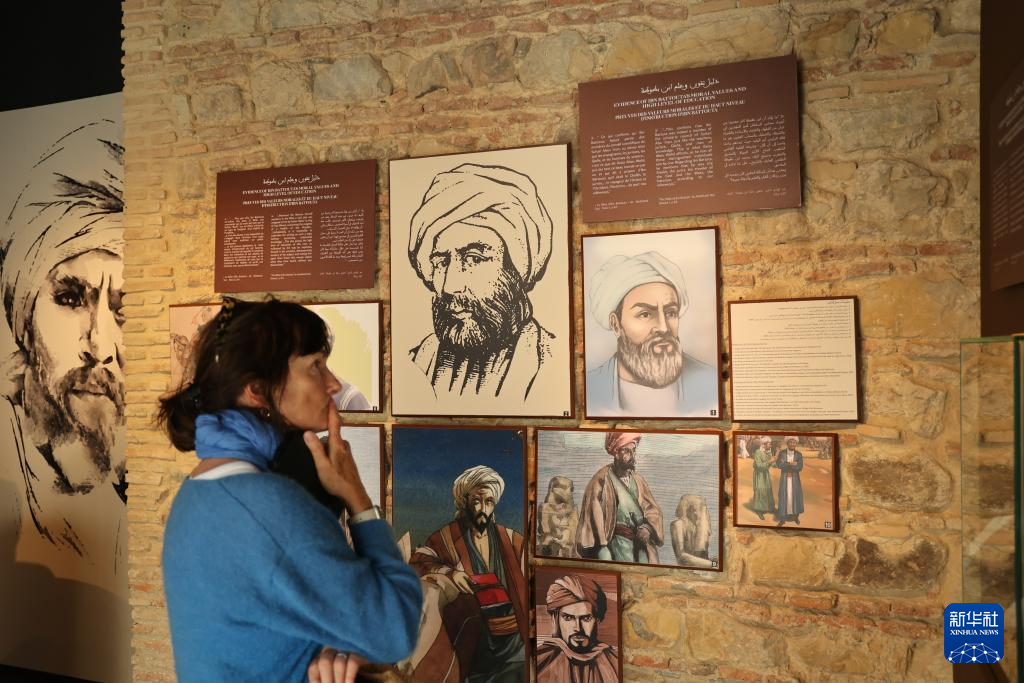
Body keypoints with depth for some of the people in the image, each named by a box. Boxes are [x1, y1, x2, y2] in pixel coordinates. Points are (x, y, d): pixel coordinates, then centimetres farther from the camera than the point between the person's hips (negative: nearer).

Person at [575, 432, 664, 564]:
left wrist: (648, 528, -9)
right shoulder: (602, 480, -6)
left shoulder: (638, 480, 12)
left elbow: (653, 509, 13)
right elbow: (594, 516, -7)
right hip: (620, 545, -5)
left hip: (643, 547, 6)